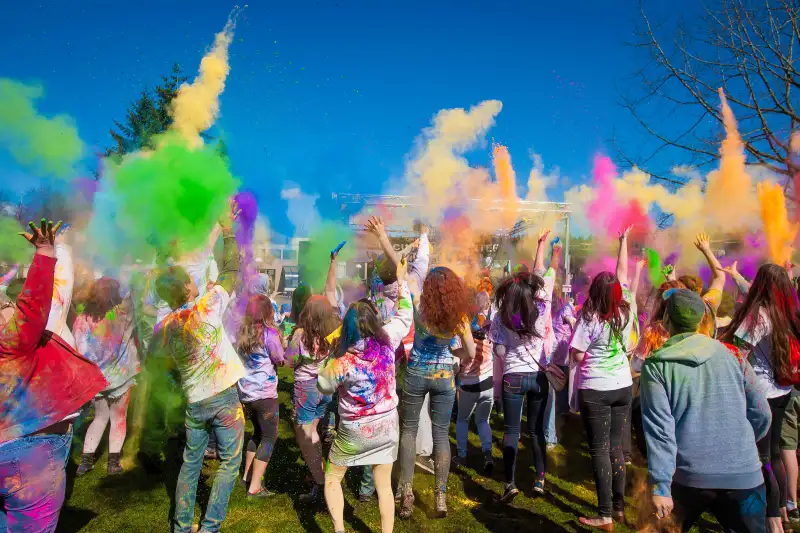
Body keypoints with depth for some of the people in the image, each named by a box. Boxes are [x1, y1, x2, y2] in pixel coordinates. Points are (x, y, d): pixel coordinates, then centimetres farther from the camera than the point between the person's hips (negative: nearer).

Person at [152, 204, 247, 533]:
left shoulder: (164, 327, 0)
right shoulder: (206, 307, -15)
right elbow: (230, 271, -7)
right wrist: (228, 233, 1)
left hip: (194, 403, 5)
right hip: (224, 397, -5)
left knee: (190, 463, 20)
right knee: (229, 463, 8)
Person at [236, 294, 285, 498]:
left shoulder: (242, 332, 4)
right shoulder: (269, 333, -15)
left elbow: (239, 358, 13)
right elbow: (280, 360, -7)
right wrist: (279, 339, 7)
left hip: (245, 392, 7)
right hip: (265, 393, -7)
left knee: (258, 432, 24)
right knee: (269, 437, 5)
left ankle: (247, 475, 33)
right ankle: (254, 487, 3)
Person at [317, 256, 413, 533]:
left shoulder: (342, 362, -24)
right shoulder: (387, 340, -17)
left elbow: (324, 387, -4)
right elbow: (405, 315, 2)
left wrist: (331, 358, -1)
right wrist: (401, 280, 11)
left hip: (355, 431, -3)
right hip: (387, 427, 4)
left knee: (332, 478, 20)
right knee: (384, 485, 17)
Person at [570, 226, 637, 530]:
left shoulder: (590, 319, -17)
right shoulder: (626, 310, -3)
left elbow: (577, 356, -15)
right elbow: (622, 272, 9)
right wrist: (623, 241, 20)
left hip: (595, 391, -5)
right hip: (623, 387, 5)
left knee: (600, 450, 2)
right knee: (616, 447, 15)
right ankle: (619, 508, 24)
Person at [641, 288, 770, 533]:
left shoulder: (656, 366, -8)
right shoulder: (733, 355, 0)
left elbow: (659, 427, -13)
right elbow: (761, 414, 6)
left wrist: (660, 485, -11)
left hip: (689, 476, -2)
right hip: (744, 475, 2)